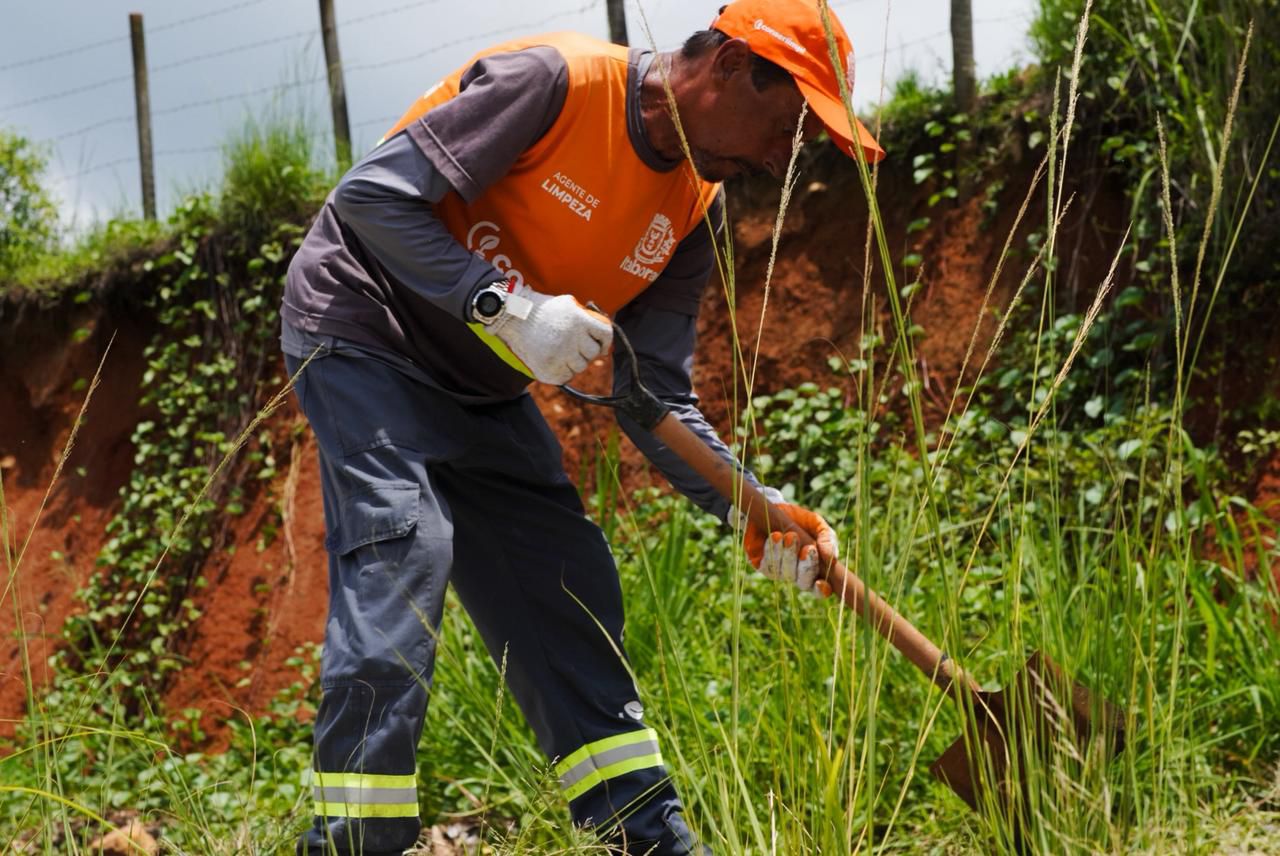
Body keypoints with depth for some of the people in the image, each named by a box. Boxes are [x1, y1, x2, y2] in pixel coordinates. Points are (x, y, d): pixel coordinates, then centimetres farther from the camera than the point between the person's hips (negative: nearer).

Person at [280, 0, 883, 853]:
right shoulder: (555, 81, -23)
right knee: (401, 549, -24)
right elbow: (371, 196, -25)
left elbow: (656, 396, 0)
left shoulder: (695, 212, 0)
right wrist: (508, 308, -31)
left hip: (485, 390, 8)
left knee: (569, 589, 6)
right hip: (363, 326, -8)